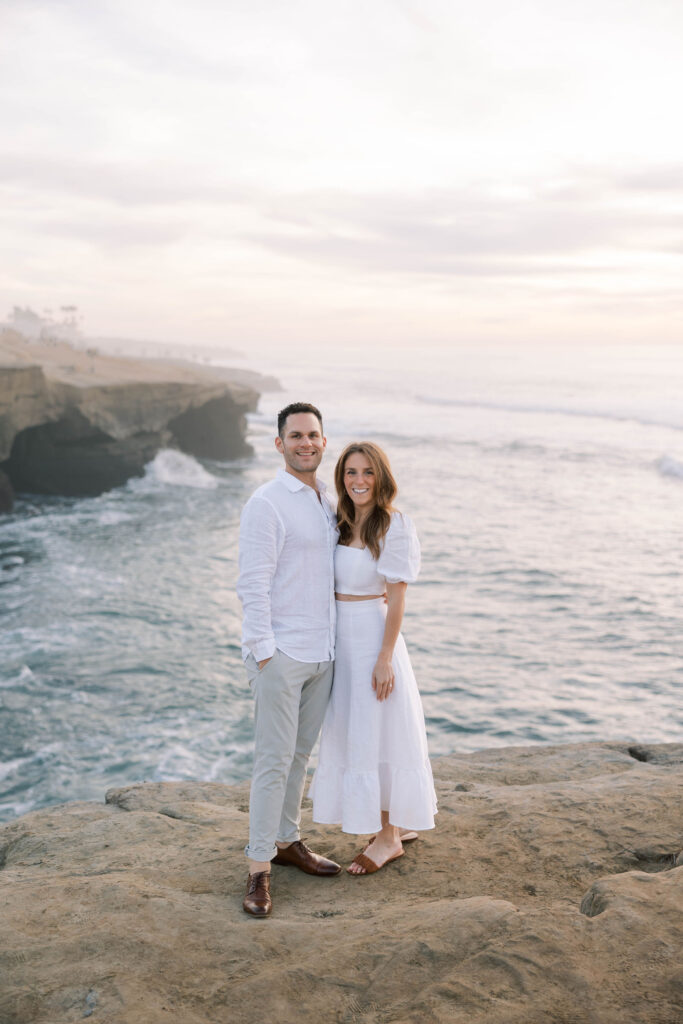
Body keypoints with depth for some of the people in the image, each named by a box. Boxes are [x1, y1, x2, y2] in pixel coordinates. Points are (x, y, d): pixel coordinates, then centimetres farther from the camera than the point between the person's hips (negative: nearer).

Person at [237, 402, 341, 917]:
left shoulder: (326, 503, 13)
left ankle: (287, 840, 30)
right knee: (274, 759, -4)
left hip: (322, 652, 7)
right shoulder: (267, 503, -11)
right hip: (281, 654, -7)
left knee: (300, 754, 16)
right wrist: (263, 653, -17)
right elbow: (253, 585, -14)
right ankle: (259, 870, 5)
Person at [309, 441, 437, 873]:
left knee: (375, 735, 1)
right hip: (341, 640, 8)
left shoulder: (394, 526, -14)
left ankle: (388, 837, 17)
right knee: (350, 733, 16)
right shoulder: (343, 523, 8)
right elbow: (336, 584, 11)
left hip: (373, 636, -8)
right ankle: (401, 823, 32)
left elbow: (397, 596, -15)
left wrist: (385, 657, -18)